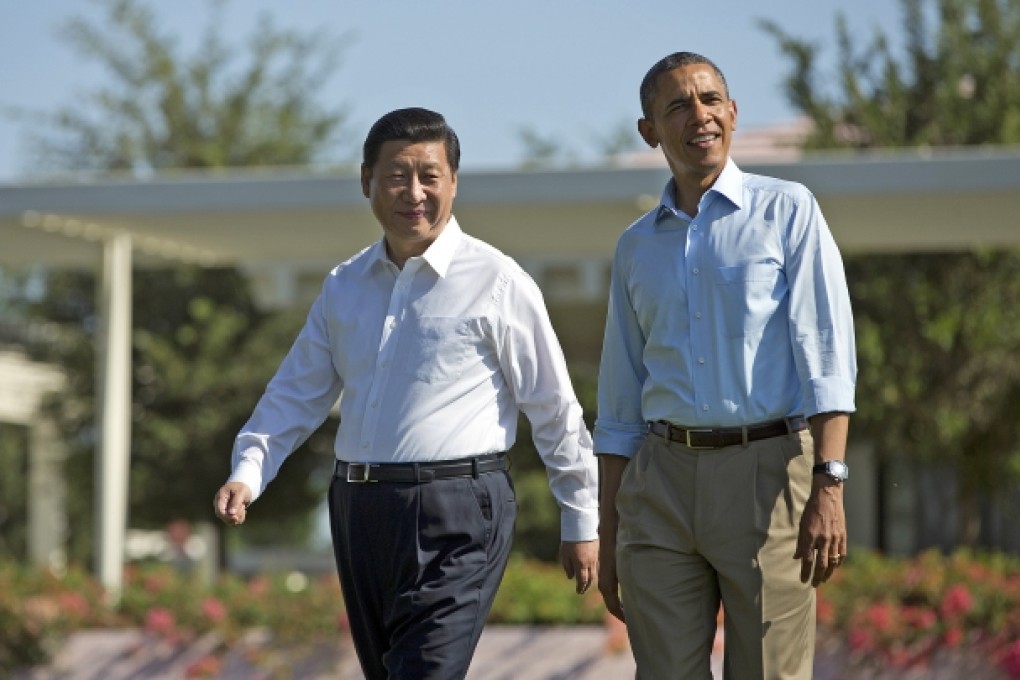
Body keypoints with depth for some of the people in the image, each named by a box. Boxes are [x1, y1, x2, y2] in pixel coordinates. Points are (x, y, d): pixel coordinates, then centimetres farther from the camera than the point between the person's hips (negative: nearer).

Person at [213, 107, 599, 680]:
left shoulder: (495, 282, -4)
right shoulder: (345, 287, 14)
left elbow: (554, 410, 0)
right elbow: (298, 393, 16)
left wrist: (582, 521, 3)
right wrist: (248, 473, 0)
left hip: (456, 510, -7)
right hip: (360, 510, 7)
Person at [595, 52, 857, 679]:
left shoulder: (788, 212, 4)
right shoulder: (637, 246, 16)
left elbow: (828, 359, -4)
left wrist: (829, 488, -15)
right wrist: (609, 536, 13)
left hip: (767, 471, -4)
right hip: (663, 482, 4)